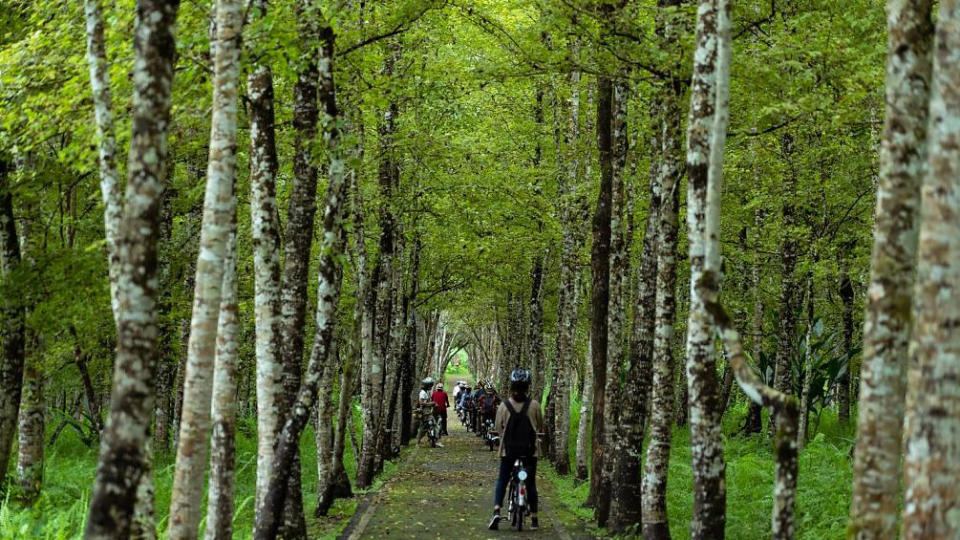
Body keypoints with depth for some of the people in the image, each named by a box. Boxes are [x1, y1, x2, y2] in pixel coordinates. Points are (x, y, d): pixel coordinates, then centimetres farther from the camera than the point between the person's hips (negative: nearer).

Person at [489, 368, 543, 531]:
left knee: (502, 480, 9)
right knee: (531, 483, 11)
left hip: (508, 448, 0)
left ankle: (496, 511, -12)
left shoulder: (504, 405, -6)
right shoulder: (534, 405, -7)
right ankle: (534, 518, 14)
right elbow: (540, 427, 4)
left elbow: (498, 427, 2)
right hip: (530, 449, 0)